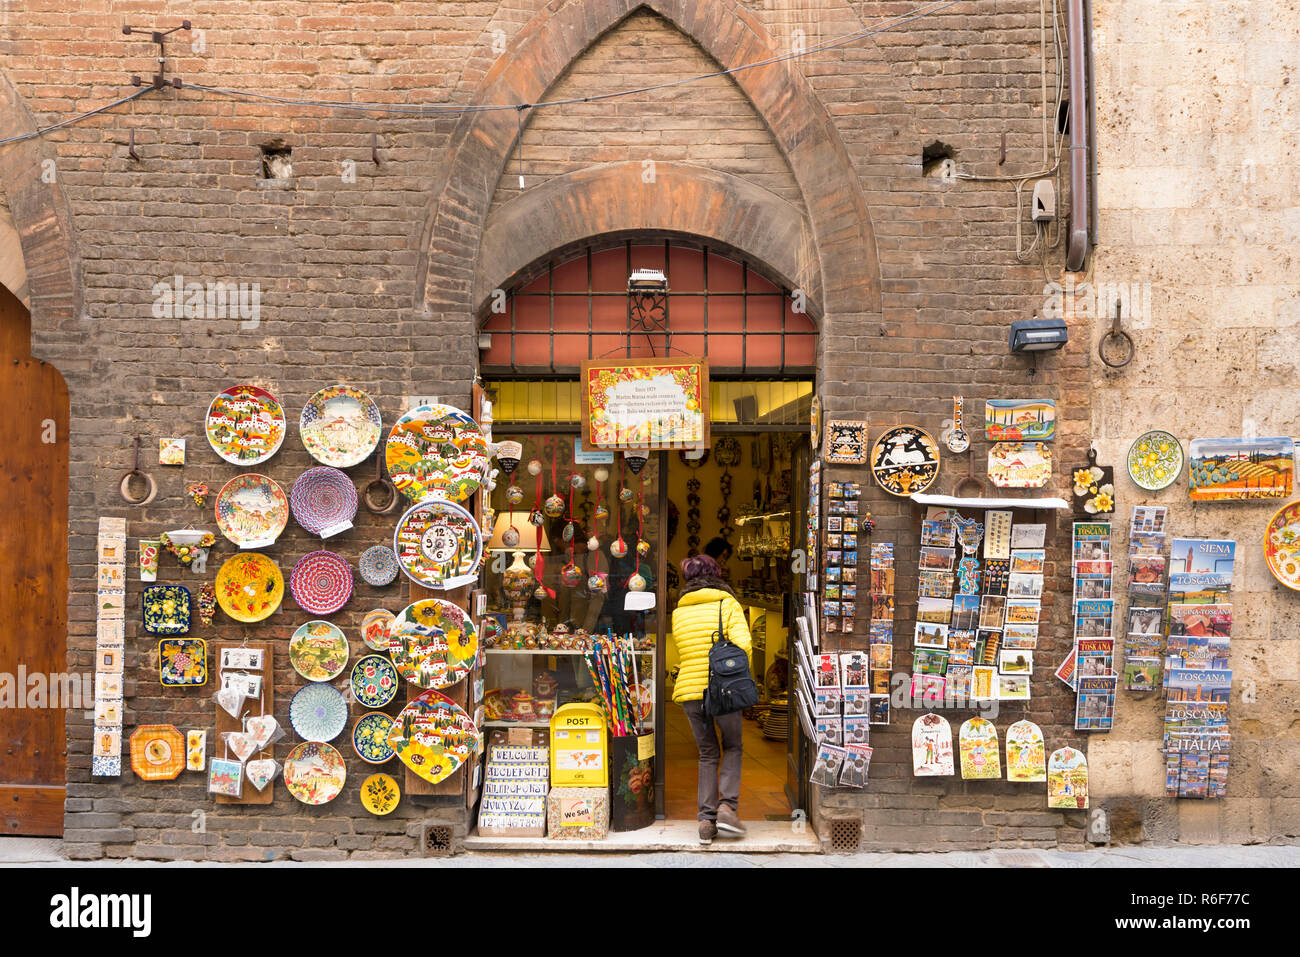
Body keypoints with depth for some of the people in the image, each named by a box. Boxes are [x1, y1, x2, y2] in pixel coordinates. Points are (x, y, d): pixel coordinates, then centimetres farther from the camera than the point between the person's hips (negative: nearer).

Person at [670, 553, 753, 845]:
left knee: (707, 754, 16)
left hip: (689, 690, 3)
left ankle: (707, 820, 9)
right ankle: (728, 806, 5)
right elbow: (742, 645, -12)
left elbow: (683, 652, 14)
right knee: (732, 747, 19)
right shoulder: (728, 604, -1)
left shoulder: (678, 613, 10)